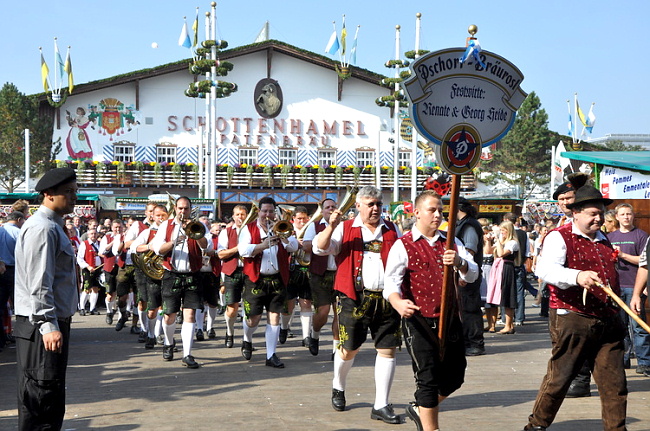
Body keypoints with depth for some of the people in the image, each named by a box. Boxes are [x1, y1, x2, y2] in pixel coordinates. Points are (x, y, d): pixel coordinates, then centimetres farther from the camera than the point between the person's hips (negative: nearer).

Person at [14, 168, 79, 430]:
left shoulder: (52, 226, 18)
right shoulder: (42, 228, -16)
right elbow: (38, 284, -22)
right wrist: (48, 326, -27)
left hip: (54, 322, 11)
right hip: (42, 327, -11)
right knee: (42, 399, -8)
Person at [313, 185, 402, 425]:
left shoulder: (392, 230, 11)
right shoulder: (346, 229, 4)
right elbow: (320, 248, -6)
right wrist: (331, 226, -21)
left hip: (386, 299, 2)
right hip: (355, 298, -2)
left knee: (387, 350, 0)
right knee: (349, 349, 6)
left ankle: (381, 405, 9)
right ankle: (338, 388, 35)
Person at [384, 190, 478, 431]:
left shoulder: (451, 243, 13)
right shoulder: (403, 246, -2)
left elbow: (473, 275, 1)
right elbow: (390, 283, -14)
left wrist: (460, 262, -23)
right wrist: (399, 303, -37)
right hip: (420, 321, -5)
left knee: (454, 377, 13)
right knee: (428, 379, -4)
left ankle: (420, 409, 36)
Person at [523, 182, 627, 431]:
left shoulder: (604, 241, 19)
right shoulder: (559, 237, -5)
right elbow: (546, 269, -24)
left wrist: (616, 314, 32)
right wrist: (577, 276, -40)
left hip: (608, 322, 6)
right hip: (572, 321, -6)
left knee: (614, 381, 4)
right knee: (559, 379, 1)